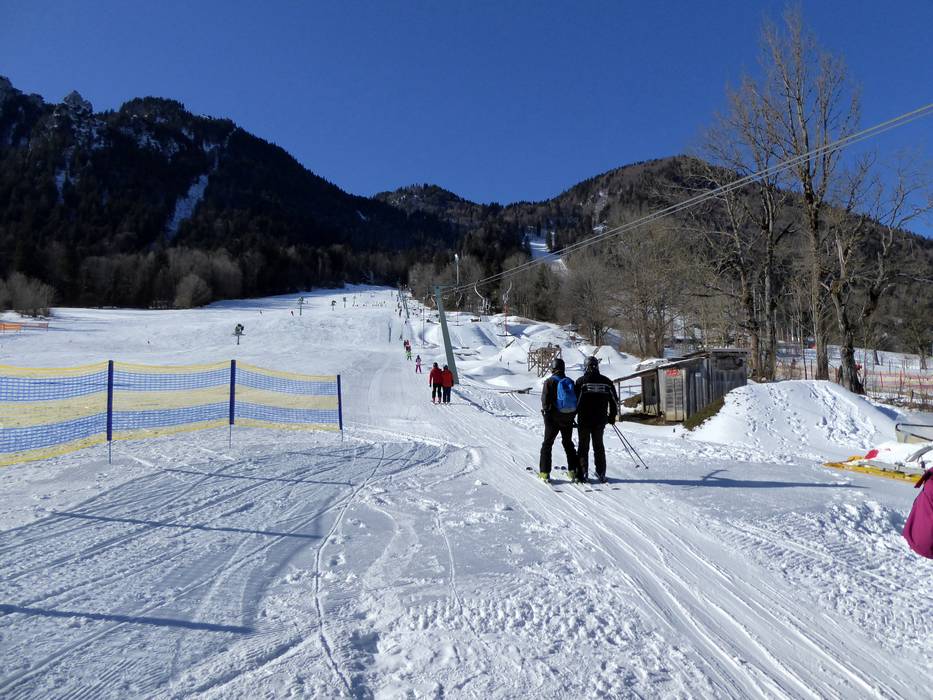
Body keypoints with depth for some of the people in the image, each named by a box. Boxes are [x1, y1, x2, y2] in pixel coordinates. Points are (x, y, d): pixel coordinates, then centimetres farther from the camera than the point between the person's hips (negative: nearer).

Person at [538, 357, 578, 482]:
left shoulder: (550, 382, -11)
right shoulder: (570, 382, 3)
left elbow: (545, 400, -14)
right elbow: (576, 400, 7)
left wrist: (546, 411, 0)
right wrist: (572, 415, 15)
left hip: (553, 418, -4)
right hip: (568, 418, 4)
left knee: (547, 444, 5)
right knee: (568, 443, 18)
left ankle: (544, 472, 0)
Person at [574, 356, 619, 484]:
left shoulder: (581, 381, -9)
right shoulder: (606, 382, 3)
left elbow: (575, 401, -9)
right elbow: (614, 401, 9)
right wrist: (612, 416, 21)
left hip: (584, 419, -3)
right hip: (600, 420, 3)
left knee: (583, 446, 6)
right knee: (599, 446, 13)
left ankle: (582, 473, 3)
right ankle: (601, 473, 14)